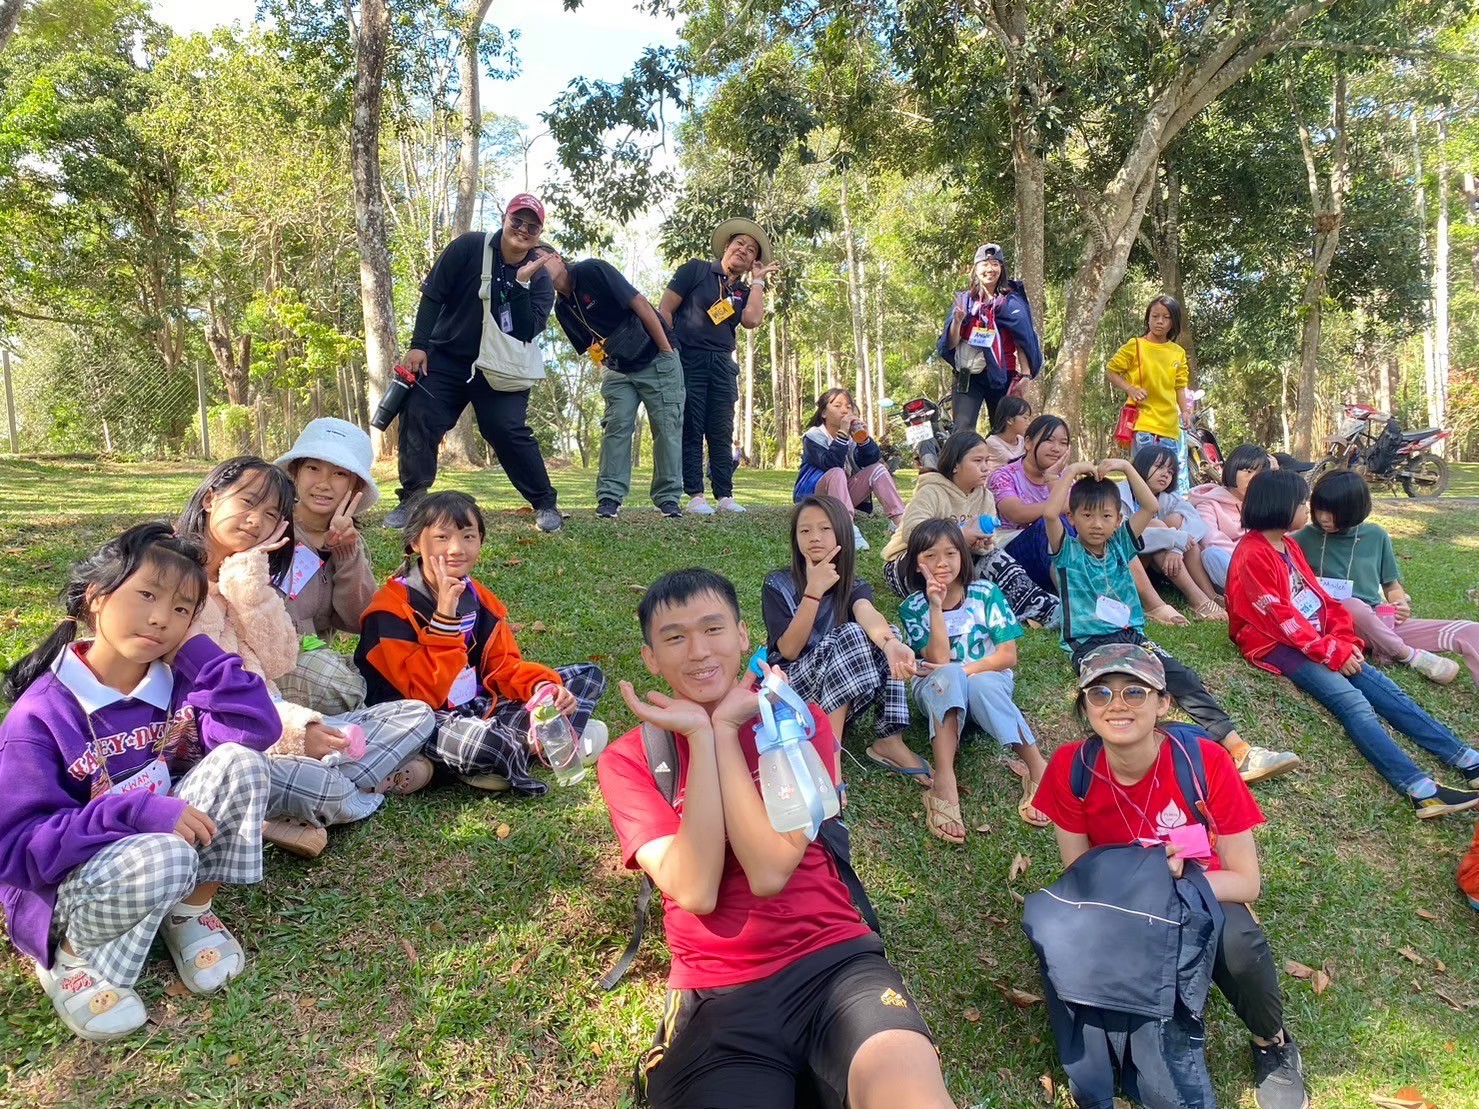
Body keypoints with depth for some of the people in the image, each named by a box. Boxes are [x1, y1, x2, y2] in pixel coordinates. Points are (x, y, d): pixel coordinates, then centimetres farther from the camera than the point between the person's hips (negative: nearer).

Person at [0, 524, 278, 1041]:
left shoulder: (174, 683, -2)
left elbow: (259, 728, -16)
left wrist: (192, 645, -16)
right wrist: (136, 813, -33)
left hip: (158, 843, 5)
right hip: (62, 888, -5)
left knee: (239, 762, -19)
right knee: (164, 857, -38)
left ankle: (190, 912, -2)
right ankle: (69, 955, -6)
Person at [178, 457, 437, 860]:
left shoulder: (246, 580, 18)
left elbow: (279, 663, 2)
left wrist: (250, 579, -6)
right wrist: (292, 732, -24)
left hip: (272, 727, 8)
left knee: (415, 715, -1)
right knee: (326, 789, -36)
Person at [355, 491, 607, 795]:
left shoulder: (479, 598, 7)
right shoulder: (393, 608, -14)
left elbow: (503, 665, 7)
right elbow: (426, 693, -21)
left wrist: (543, 687, -15)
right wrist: (445, 615, -28)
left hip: (479, 707, 8)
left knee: (588, 675, 4)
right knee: (479, 738, -44)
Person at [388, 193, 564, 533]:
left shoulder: (540, 279, -5)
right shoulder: (469, 248, -8)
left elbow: (527, 332, -16)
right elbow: (433, 295, -4)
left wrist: (522, 282, -23)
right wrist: (419, 345, -8)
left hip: (500, 370, -1)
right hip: (446, 358, 1)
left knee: (508, 431, -14)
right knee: (418, 417, -9)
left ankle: (545, 505, 0)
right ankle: (411, 499, 5)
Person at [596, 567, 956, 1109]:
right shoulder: (629, 760, 3)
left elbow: (769, 872, -11)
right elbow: (696, 892, -11)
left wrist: (722, 730, -10)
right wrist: (699, 735, -13)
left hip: (831, 959, 0)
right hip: (715, 994, 1)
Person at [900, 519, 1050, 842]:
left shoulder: (986, 594, -2)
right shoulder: (913, 607, -4)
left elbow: (1008, 655, -6)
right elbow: (940, 661, -17)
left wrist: (964, 671, -17)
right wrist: (936, 606, -23)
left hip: (989, 681, 0)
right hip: (939, 692, 0)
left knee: (981, 684, -36)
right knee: (947, 676, -37)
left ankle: (1036, 768, -30)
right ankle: (944, 781, -49)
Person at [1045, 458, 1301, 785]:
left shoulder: (1120, 544, 14)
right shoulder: (1067, 550, 1)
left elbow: (1150, 506, 6)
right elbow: (1050, 513, -17)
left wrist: (1126, 466, 2)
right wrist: (1073, 471, -9)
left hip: (1131, 636, 4)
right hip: (1089, 644, -4)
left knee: (1183, 677, -18)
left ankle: (1238, 749, -26)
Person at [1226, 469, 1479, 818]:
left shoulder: (1289, 545, 16)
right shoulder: (1252, 555, -13)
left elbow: (1318, 595, 15)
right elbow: (1279, 617, -17)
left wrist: (1345, 639, 1)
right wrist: (1331, 651, -15)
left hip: (1319, 640, 9)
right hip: (1277, 646, -9)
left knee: (1384, 687, -6)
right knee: (1353, 702, -24)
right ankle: (1419, 788, -35)